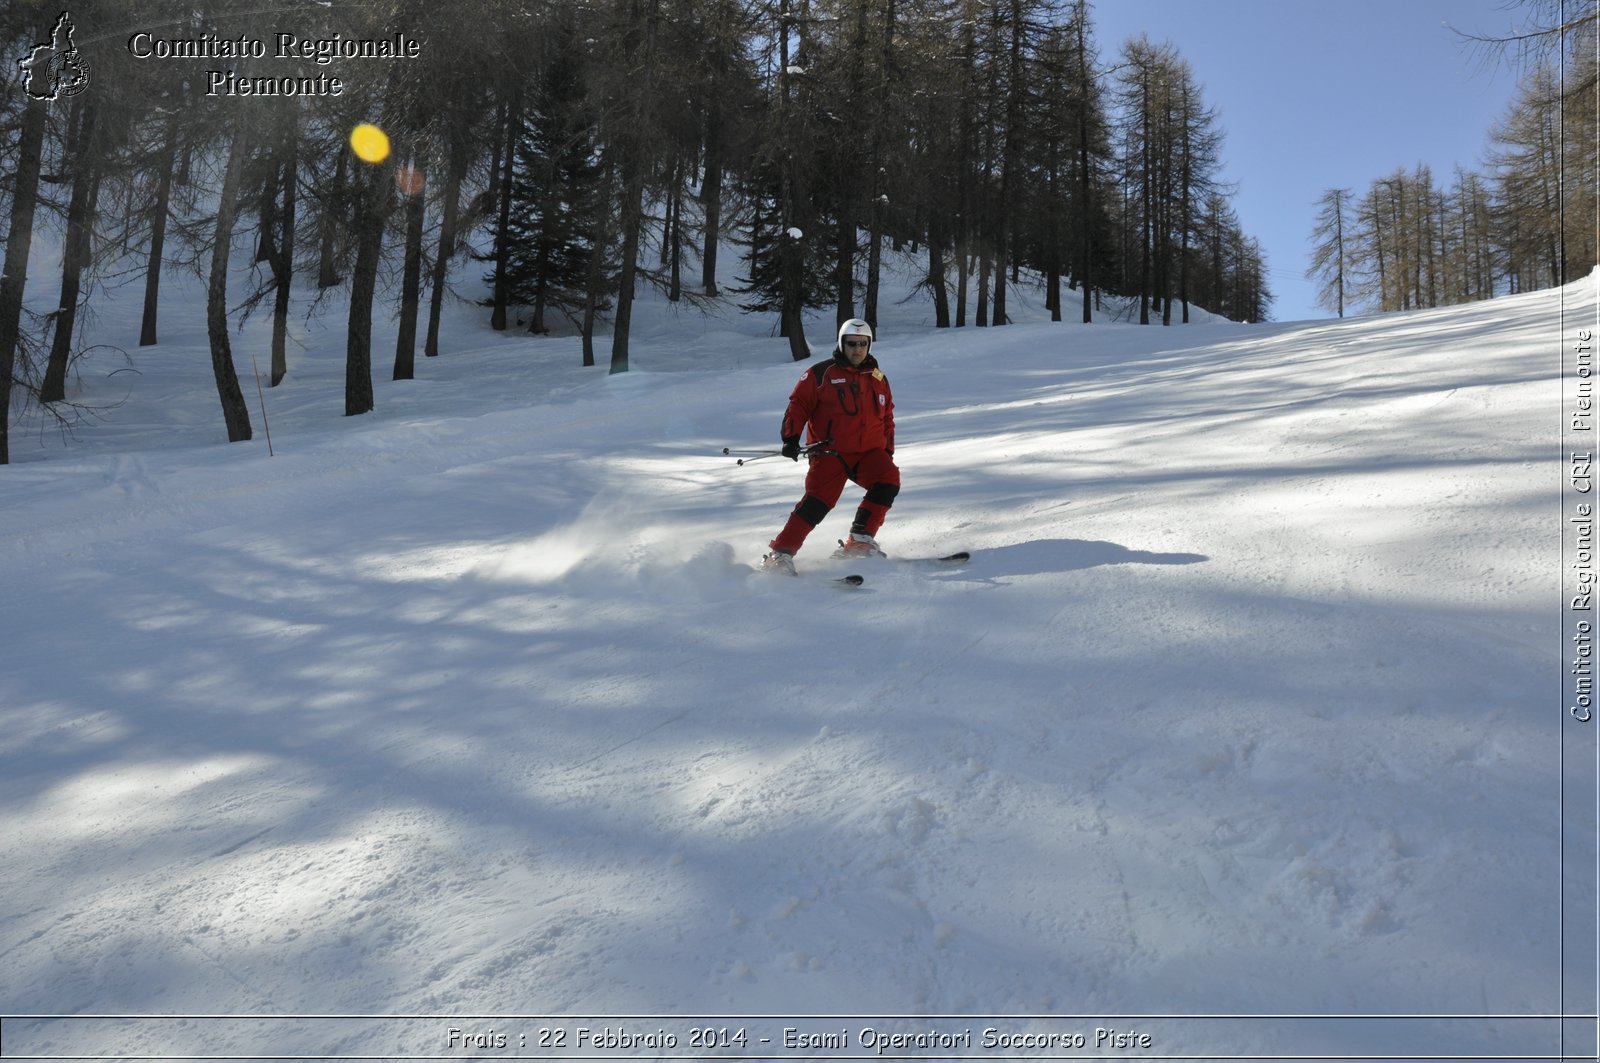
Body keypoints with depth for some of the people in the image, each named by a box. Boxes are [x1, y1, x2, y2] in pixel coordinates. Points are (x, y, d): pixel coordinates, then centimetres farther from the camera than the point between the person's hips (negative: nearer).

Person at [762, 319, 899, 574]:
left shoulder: (878, 379, 17)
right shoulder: (821, 374, 2)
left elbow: (887, 419, 24)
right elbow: (798, 405, 1)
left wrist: (888, 452, 19)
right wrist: (790, 438, -11)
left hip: (869, 452, 4)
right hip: (830, 452, -4)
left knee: (889, 480, -22)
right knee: (819, 500, -19)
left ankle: (860, 540, -12)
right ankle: (781, 553, -14)